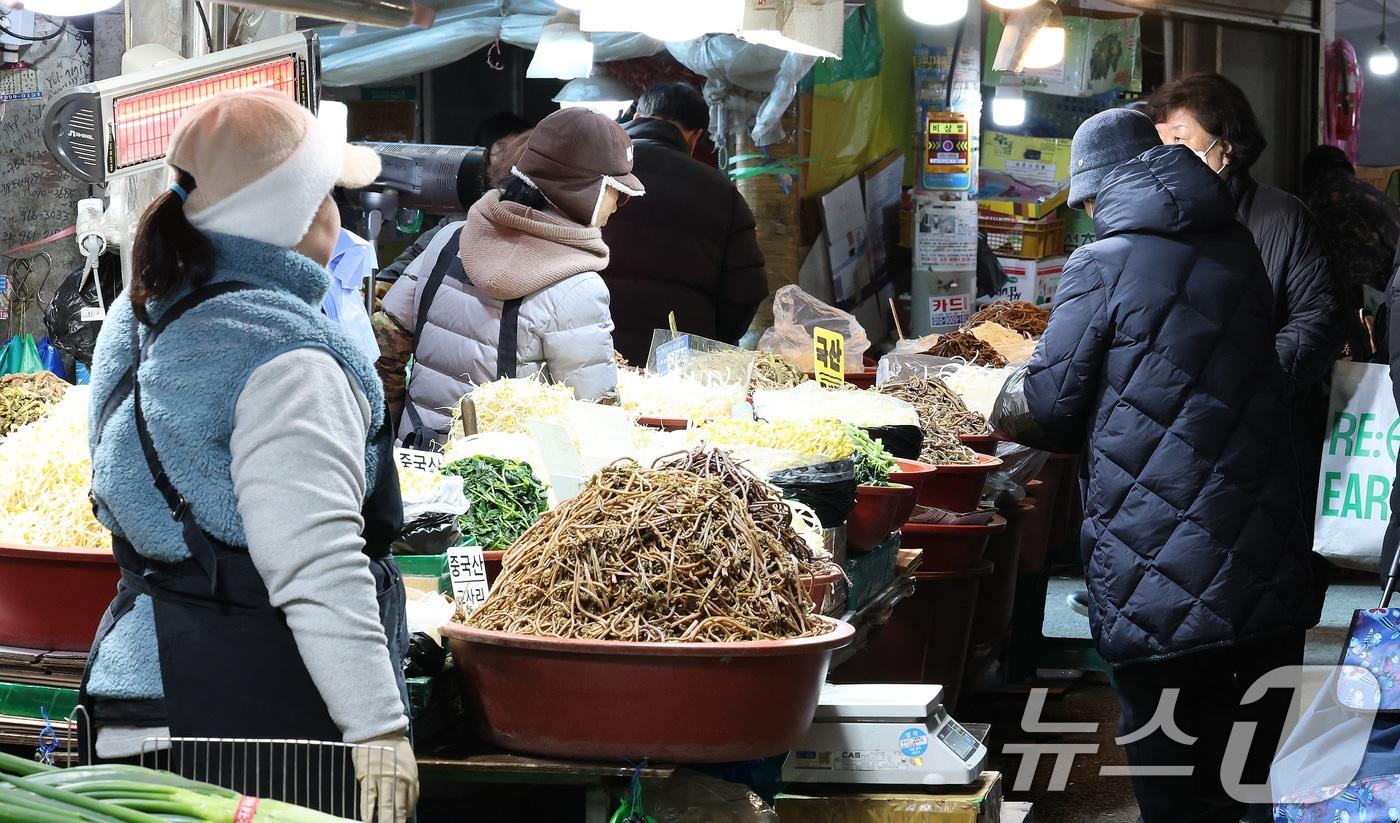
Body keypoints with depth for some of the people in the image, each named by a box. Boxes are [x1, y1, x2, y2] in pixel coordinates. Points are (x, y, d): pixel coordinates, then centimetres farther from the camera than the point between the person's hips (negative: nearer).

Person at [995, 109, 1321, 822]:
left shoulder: (1103, 265, -8)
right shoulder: (1240, 252, 9)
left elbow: (1049, 408, -5)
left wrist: (1004, 413, 17)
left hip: (1157, 567, -5)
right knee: (1261, 765, 13)